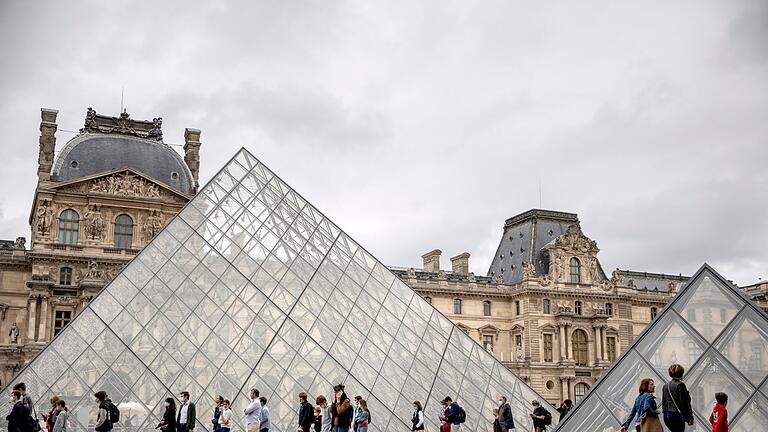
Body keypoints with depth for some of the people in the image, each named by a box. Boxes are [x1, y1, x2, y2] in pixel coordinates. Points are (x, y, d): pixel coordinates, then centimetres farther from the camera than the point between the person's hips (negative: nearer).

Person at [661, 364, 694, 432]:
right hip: (677, 415, -7)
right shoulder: (680, 385, -11)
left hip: (667, 416, 7)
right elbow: (684, 402, -12)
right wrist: (689, 417, -8)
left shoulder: (665, 386, 11)